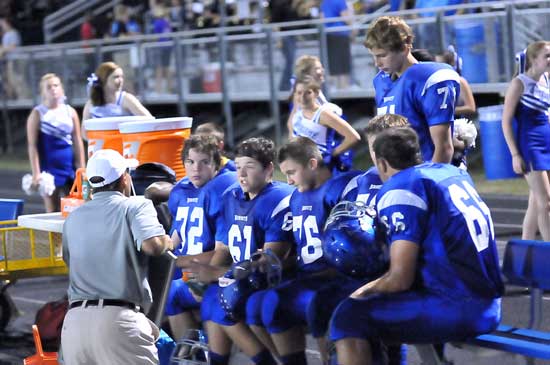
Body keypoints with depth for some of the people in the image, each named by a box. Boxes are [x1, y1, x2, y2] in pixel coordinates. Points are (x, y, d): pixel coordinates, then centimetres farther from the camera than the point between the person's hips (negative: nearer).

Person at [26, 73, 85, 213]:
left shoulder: (70, 112, 9)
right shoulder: (38, 113, -2)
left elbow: (78, 142, 10)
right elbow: (32, 145, -5)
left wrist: (82, 169, 5)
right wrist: (36, 173, -11)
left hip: (69, 166, 3)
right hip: (49, 166, -3)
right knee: (52, 211, 0)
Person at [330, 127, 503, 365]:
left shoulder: (400, 189, -8)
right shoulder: (454, 172, 15)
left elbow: (400, 278, -13)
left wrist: (367, 289, 6)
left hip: (457, 308, -9)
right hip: (489, 306, 9)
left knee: (349, 318, -8)